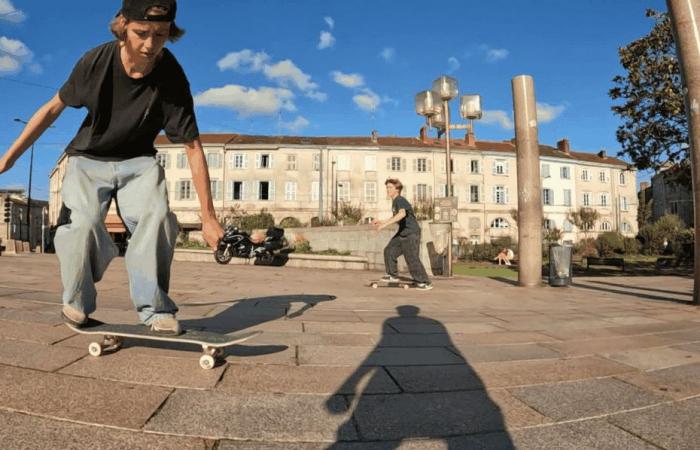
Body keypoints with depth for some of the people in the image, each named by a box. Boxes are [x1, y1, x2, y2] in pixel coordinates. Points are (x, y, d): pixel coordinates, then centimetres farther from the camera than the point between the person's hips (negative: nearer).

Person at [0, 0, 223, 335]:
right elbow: (54, 108, -1)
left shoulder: (172, 79, -20)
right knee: (85, 223, -23)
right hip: (88, 160, 0)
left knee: (156, 215, -28)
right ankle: (76, 304, 3)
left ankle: (154, 308, -20)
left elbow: (193, 147, -19)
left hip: (137, 162, 0)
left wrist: (208, 217, -20)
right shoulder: (96, 62, -17)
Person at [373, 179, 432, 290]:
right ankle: (393, 275, 24)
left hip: (411, 233, -10)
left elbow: (402, 214, -41)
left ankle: (425, 283, -1)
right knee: (389, 251, 11)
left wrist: (385, 224, -44)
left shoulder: (400, 200, -19)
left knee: (412, 258, -10)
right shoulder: (394, 202, 11)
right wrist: (382, 221, 22)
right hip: (402, 232, 10)